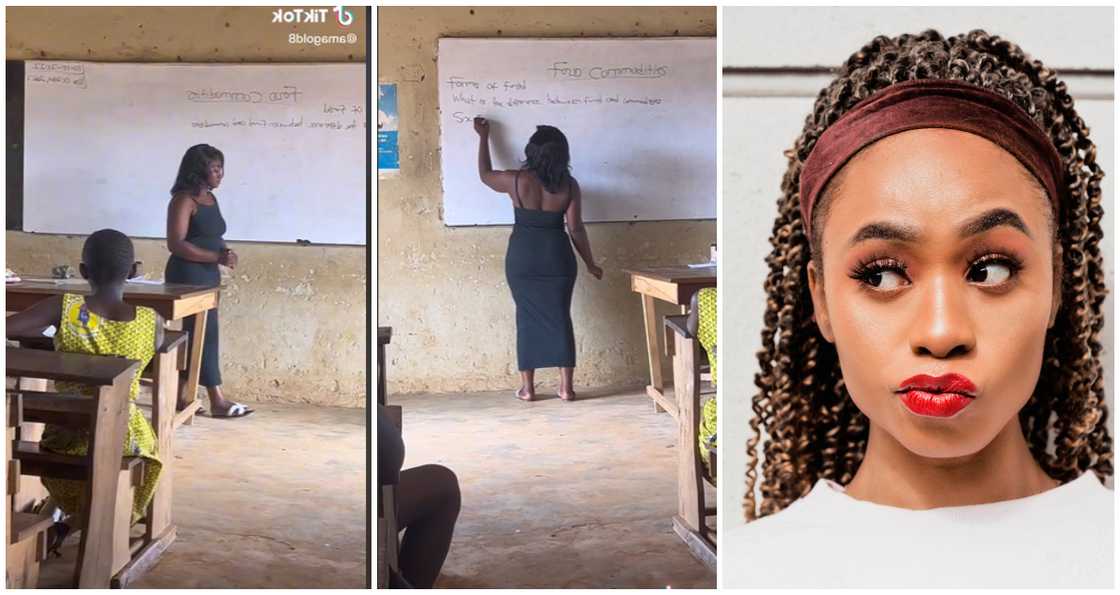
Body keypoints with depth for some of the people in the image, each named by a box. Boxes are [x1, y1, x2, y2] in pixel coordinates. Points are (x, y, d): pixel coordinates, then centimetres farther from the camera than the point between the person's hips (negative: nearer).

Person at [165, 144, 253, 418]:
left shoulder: (211, 199, 13)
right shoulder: (184, 200, -13)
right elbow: (176, 244, -20)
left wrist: (225, 251, 0)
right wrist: (217, 257, -24)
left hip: (208, 275, 9)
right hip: (187, 275, -9)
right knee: (205, 334, -6)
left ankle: (183, 394, 18)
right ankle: (217, 401, -2)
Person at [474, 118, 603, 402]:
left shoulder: (517, 181, -9)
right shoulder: (569, 185, -7)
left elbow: (485, 174, 11)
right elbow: (576, 228, -5)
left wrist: (483, 137, 21)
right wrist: (590, 263, 6)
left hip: (522, 258, 0)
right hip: (557, 257, 1)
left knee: (527, 319, 9)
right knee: (560, 318, 8)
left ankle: (527, 388, 11)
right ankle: (566, 387, 9)